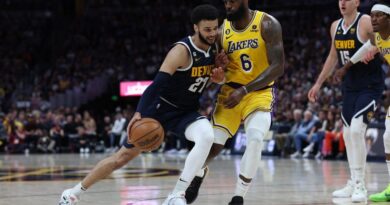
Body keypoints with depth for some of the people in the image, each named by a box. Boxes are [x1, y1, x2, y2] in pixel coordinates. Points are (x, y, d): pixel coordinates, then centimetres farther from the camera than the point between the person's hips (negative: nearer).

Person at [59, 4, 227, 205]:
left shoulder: (213, 48, -3)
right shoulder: (182, 51, -24)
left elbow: (217, 79, 16)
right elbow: (157, 83, -31)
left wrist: (220, 68, -8)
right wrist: (139, 113, -43)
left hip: (186, 112, 5)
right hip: (161, 108, -5)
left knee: (207, 137, -29)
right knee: (124, 155, 2)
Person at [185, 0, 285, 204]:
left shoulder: (267, 24, -15)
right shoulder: (222, 31, -4)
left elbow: (277, 67, -21)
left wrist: (244, 90, -28)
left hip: (259, 92, -3)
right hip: (231, 91, 3)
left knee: (255, 139, -26)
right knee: (213, 143, -4)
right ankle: (199, 173, 32)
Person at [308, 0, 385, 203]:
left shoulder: (367, 23, -15)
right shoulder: (336, 26, 8)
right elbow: (333, 56, 20)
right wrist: (318, 83, 23)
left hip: (370, 85, -8)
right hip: (349, 86, 8)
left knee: (356, 129, -19)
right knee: (348, 133, 8)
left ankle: (360, 185, -13)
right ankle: (353, 184, 18)